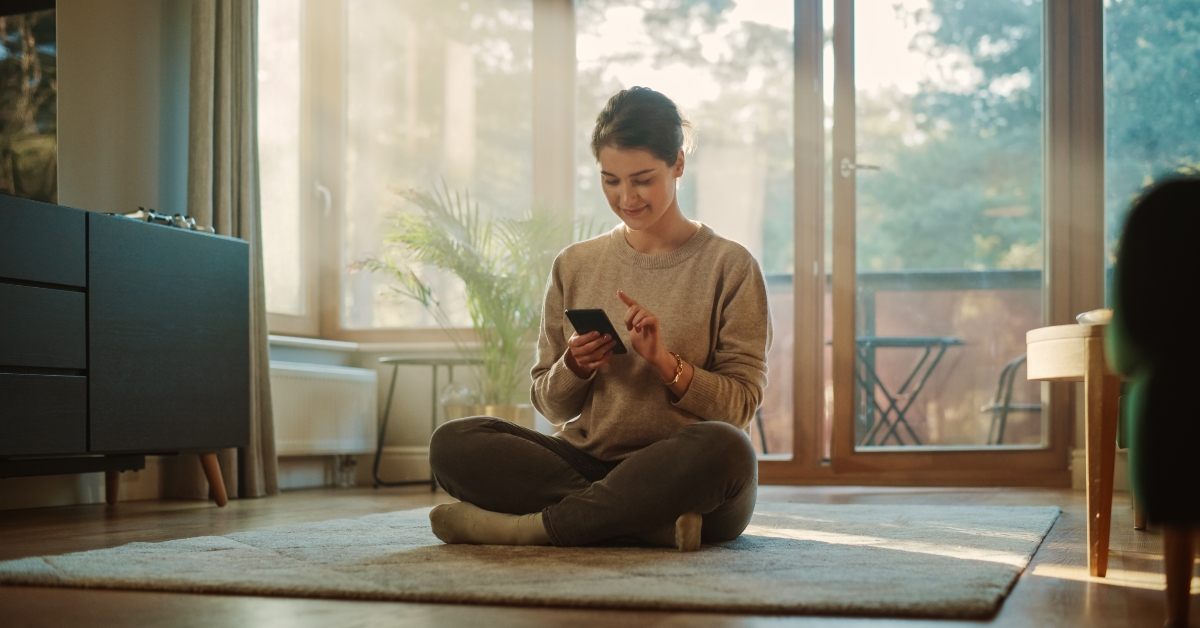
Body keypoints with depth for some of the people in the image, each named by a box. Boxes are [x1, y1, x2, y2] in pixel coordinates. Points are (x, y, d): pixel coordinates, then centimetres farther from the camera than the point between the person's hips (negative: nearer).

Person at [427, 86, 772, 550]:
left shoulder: (730, 267, 4)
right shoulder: (575, 267, 13)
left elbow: (741, 405, 0)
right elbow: (551, 406, 15)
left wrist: (664, 361, -15)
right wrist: (573, 369, -7)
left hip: (684, 476, -3)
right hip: (589, 463, 3)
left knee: (723, 447, -39)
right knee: (452, 443, -21)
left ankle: (529, 526, -26)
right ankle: (653, 522, -28)